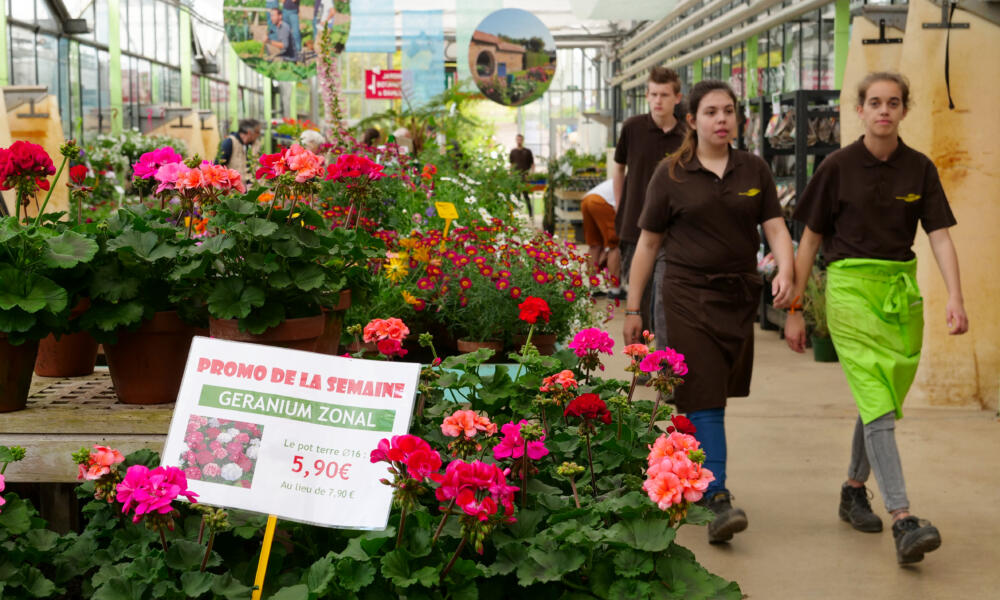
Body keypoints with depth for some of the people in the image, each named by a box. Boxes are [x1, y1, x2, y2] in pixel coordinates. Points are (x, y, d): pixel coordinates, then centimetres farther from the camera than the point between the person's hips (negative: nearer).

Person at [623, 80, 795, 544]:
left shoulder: (754, 170, 8)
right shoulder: (672, 175, 0)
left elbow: (776, 228, 3)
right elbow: (648, 243, 4)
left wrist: (785, 272, -18)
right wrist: (632, 308, 3)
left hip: (739, 296, 4)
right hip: (688, 296, -3)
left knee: (712, 397, 11)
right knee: (704, 400, -11)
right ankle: (716, 501, -14)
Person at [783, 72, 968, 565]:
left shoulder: (919, 169, 6)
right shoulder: (839, 166, -2)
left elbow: (940, 236, 0)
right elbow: (809, 239, 2)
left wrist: (955, 297, -15)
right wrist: (794, 309, 1)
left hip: (901, 290, 4)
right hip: (850, 286, -4)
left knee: (882, 402, 12)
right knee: (876, 401, -14)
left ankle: (853, 491, 34)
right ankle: (903, 521, -20)